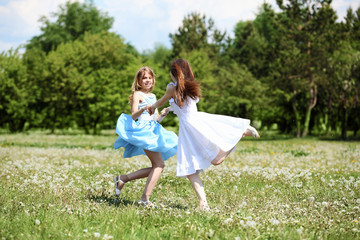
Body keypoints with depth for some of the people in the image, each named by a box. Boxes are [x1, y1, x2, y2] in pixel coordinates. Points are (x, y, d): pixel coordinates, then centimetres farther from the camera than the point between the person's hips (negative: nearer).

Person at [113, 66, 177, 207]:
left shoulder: (153, 96, 22)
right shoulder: (137, 95, 0)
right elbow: (133, 116, -13)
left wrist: (163, 114, 0)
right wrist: (143, 109, -32)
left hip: (153, 131, 9)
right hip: (143, 130, -8)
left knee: (156, 167, 7)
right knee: (159, 165, -17)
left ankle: (123, 179, 13)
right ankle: (145, 198, -18)